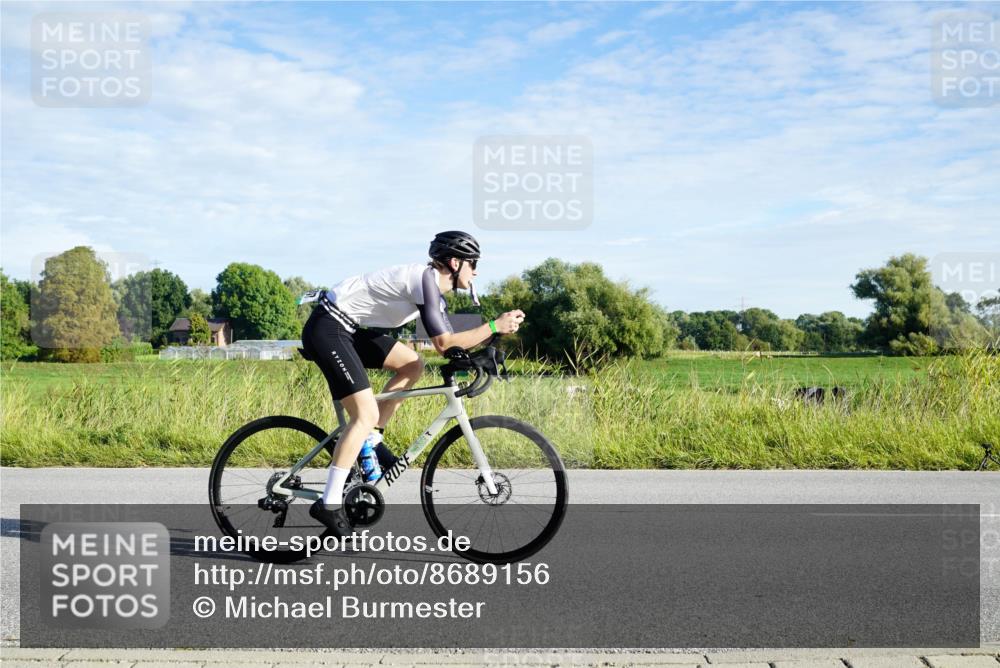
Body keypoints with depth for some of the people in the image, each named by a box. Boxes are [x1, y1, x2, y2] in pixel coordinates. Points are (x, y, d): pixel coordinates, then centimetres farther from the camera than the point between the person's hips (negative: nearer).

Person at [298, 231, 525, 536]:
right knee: (366, 413, -14)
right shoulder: (425, 278, -16)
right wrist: (494, 327, -18)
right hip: (327, 329, -10)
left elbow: (447, 343, 15)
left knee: (413, 364, 9)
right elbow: (443, 342, -21)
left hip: (350, 328, 10)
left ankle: (370, 439, 13)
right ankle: (329, 504, -11)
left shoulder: (434, 290, 14)